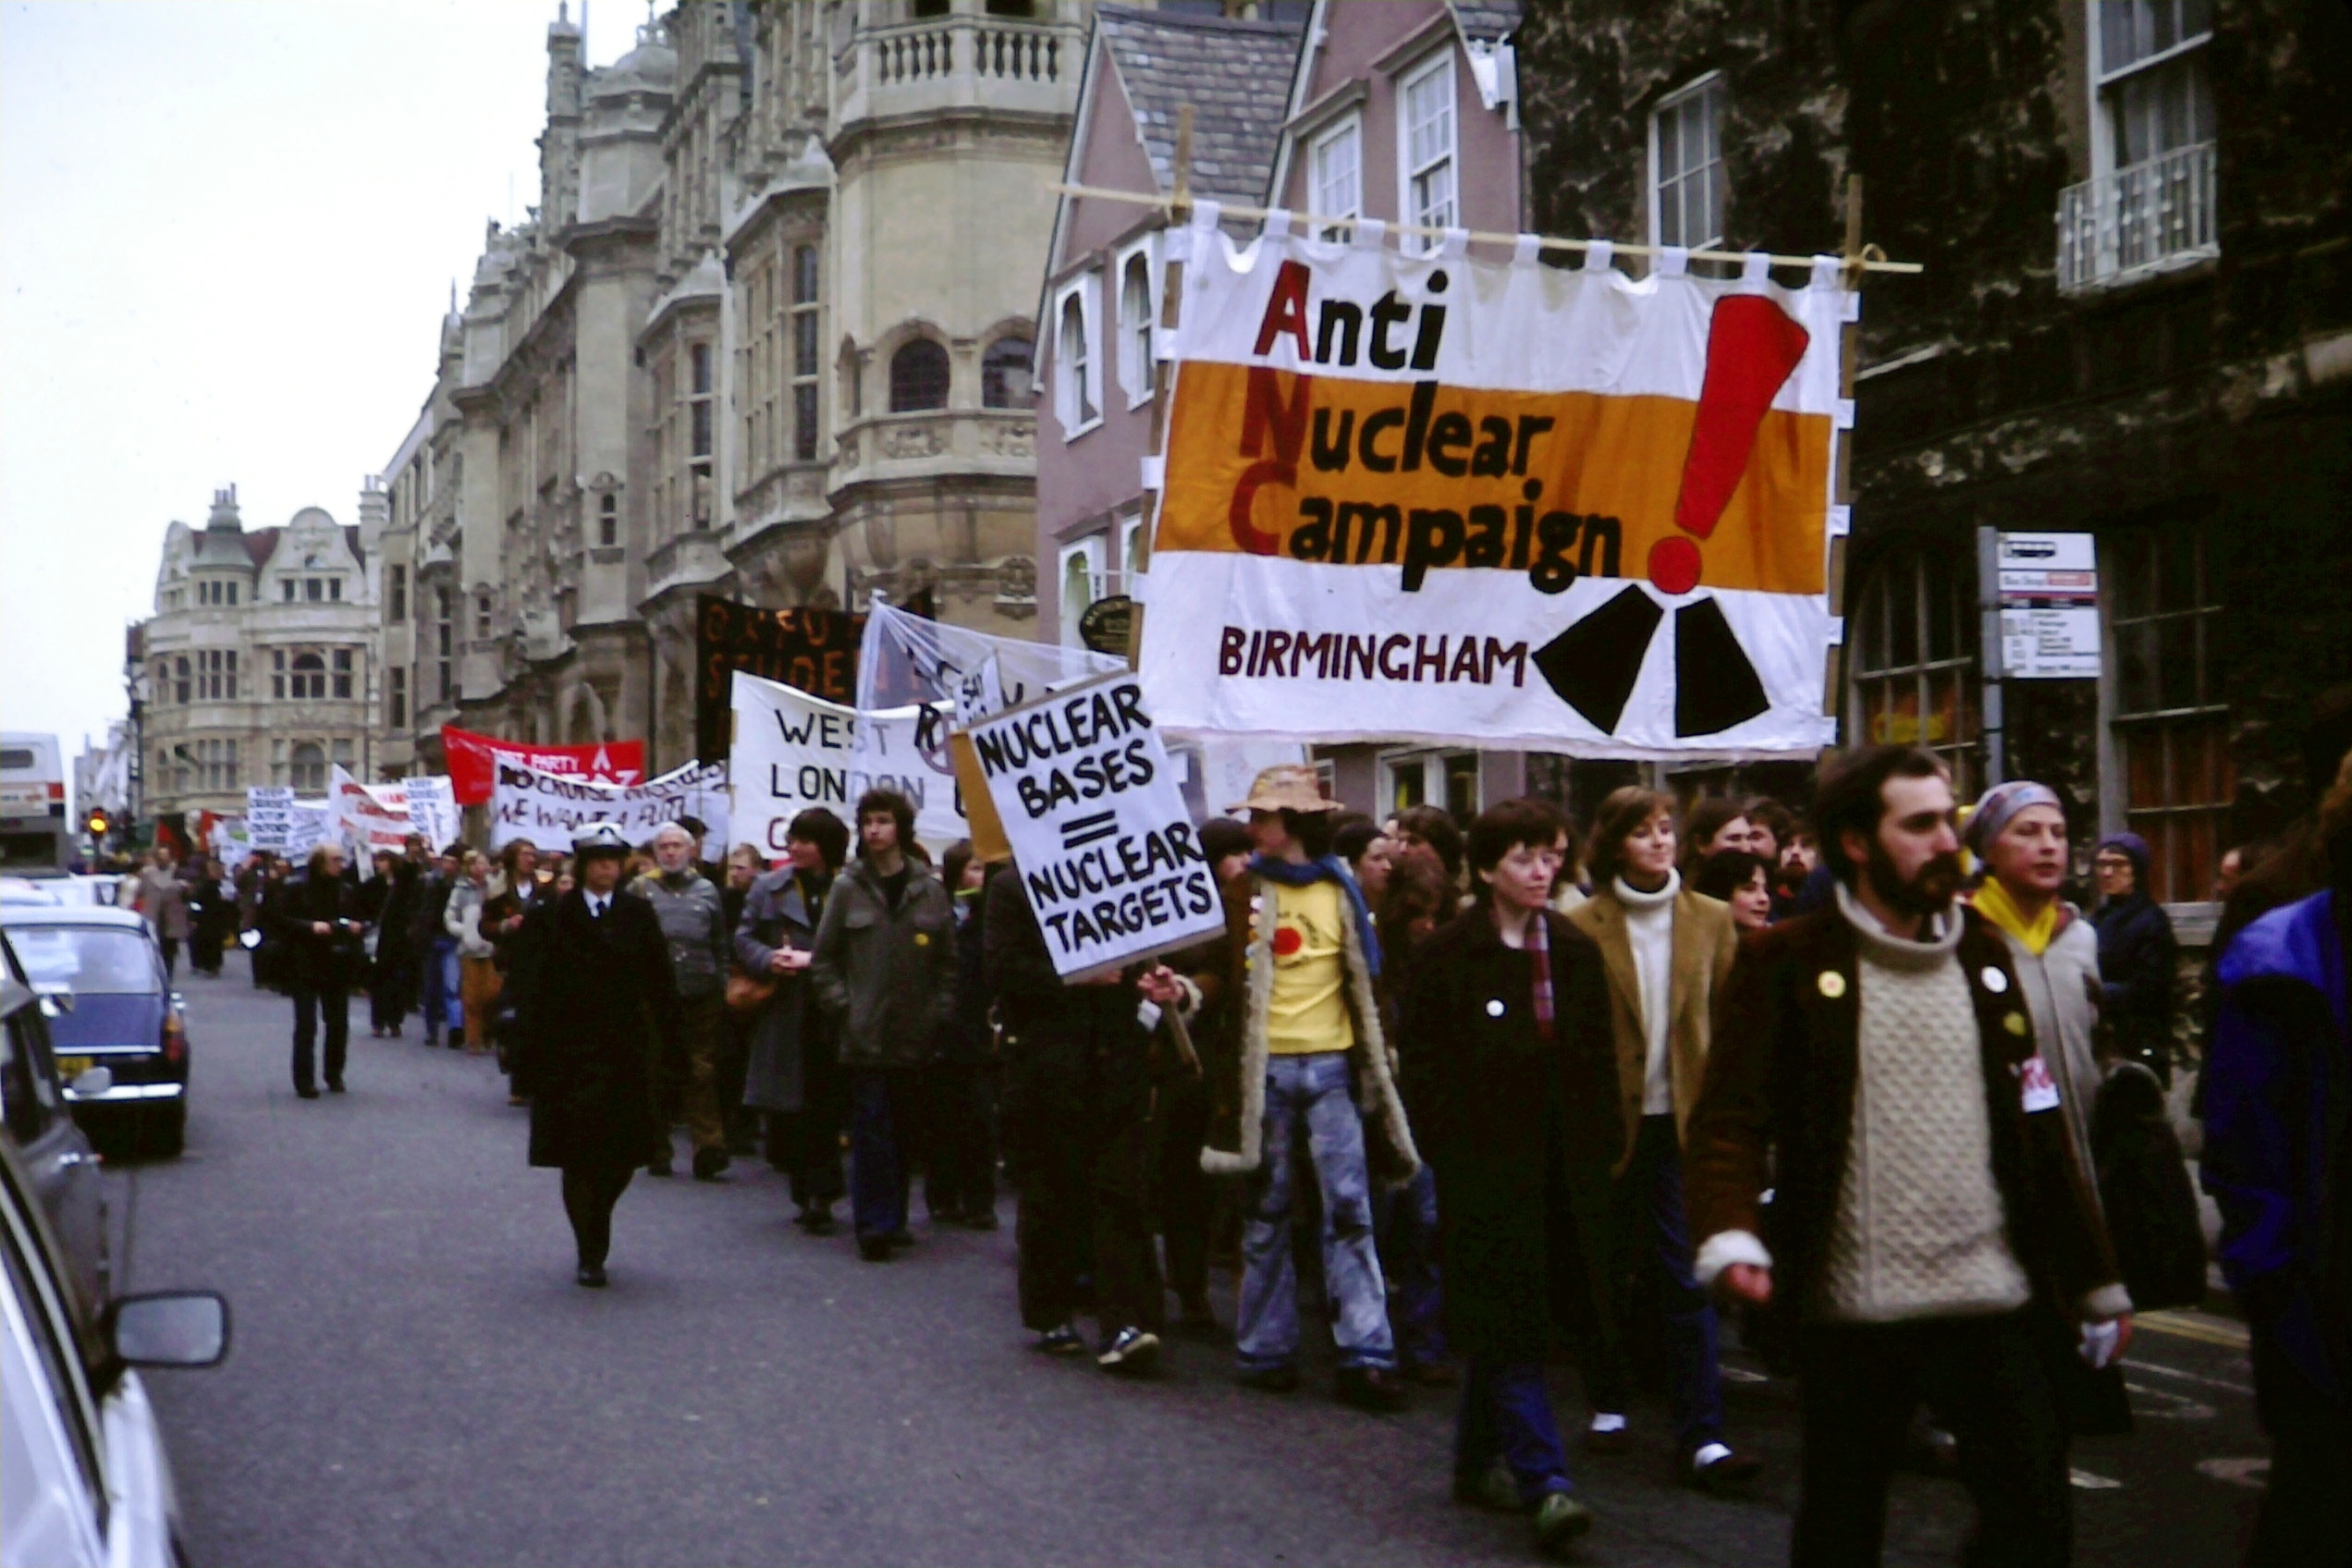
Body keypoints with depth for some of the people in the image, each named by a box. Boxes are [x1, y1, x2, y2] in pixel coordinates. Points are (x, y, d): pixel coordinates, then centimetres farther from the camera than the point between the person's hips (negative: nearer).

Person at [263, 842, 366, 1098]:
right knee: (306, 1025, -4)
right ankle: (304, 1080, 0)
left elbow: (358, 919, 20)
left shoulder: (346, 890, 11)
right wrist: (310, 927, -20)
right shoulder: (294, 887, -4)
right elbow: (277, 918, -10)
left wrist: (357, 926, -3)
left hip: (338, 965, 4)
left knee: (339, 1024, 5)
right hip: (305, 967, -4)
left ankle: (334, 1075, 19)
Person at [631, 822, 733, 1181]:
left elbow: (721, 945, 15)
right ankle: (657, 1152, 14)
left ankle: (709, 1148, -7)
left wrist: (723, 988, 10)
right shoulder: (640, 890, 7)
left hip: (701, 994, 1)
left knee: (703, 1073, -4)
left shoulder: (707, 891, 12)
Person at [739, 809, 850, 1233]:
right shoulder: (770, 888, 9)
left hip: (832, 1018, -3)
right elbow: (744, 938, 10)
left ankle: (819, 1195, 5)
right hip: (784, 1018, 3)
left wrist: (815, 960, -16)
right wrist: (769, 959, -9)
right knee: (788, 1110, 6)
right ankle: (806, 1190, 19)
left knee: (826, 1108, 0)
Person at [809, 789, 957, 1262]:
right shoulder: (848, 889, 3)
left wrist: (940, 1013, 1)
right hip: (865, 1033, -2)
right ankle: (877, 1223, -3)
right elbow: (823, 958, 6)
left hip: (914, 1034, 2)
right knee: (871, 1128, -5)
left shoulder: (929, 891, 5)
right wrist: (842, 1006, -4)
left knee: (906, 1129, 8)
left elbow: (948, 961, 8)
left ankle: (892, 1218, 19)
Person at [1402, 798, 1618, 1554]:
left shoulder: (1575, 951, 10)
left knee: (1508, 1321, 12)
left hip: (1559, 1162, 5)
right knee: (1511, 1321, -8)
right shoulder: (1448, 952, -4)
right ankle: (1543, 1482, -10)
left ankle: (1479, 1458, 27)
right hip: (1485, 1162, -5)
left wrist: (1601, 1145, 6)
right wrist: (1446, 1144, -9)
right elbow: (1421, 1059, -4)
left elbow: (1597, 1058, 12)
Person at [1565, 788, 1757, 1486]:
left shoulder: (1712, 920, 4)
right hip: (1609, 1119, 0)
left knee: (1691, 1279, -3)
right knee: (1605, 1271, 13)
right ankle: (1608, 1403, 31)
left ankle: (1703, 1436, -3)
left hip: (1684, 1121, 1)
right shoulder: (1584, 925, -3)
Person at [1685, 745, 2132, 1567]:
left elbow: (2038, 1128, 14)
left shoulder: (1983, 953, 11)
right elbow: (1731, 1116, -11)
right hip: (1849, 1308, -3)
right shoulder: (1788, 963, -4)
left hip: (1992, 1300, 4)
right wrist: (1730, 1236, -29)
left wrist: (2095, 1279, 15)